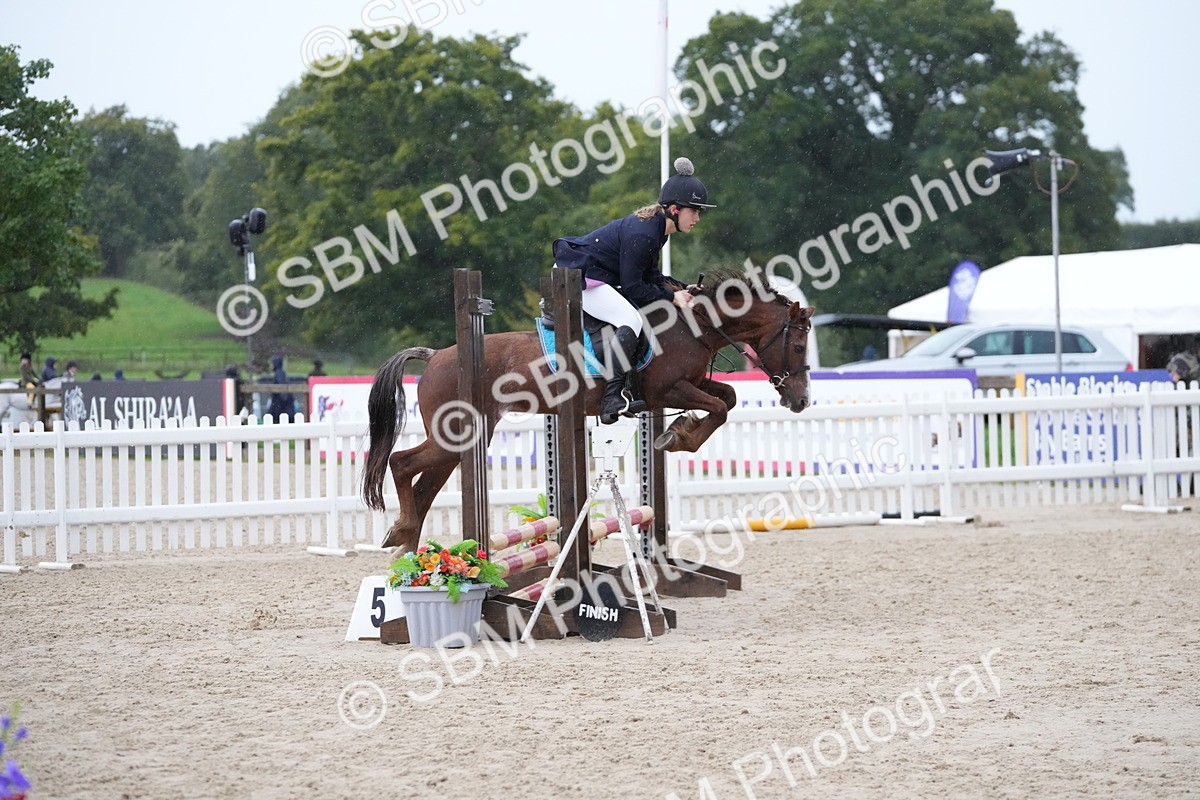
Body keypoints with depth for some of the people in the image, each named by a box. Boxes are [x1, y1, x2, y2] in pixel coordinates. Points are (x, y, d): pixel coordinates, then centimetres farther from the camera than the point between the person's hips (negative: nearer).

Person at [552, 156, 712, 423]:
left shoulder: (654, 226, 6)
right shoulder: (642, 234, -25)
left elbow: (650, 276, 13)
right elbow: (633, 287, -23)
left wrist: (682, 289, 0)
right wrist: (672, 297, -17)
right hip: (577, 277, -11)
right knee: (631, 320, -24)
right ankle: (612, 399, -30)